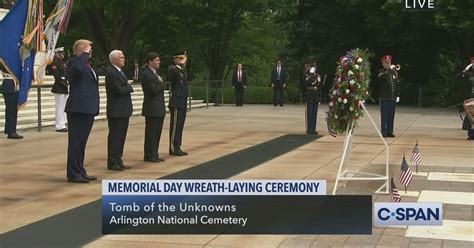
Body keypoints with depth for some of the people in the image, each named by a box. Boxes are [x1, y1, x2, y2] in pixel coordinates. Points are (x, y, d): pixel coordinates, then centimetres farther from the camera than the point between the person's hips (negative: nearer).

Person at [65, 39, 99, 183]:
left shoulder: (86, 65, 20)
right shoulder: (74, 62, -10)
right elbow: (77, 69, -35)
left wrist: (95, 107, 22)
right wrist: (85, 55, -19)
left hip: (88, 109, 10)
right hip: (78, 109, -10)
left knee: (81, 142, 14)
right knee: (76, 141, -6)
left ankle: (80, 172, 21)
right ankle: (73, 174, -2)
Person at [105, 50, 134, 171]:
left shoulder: (120, 72, 17)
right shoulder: (111, 73, -15)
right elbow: (119, 89, -22)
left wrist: (127, 86, 0)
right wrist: (129, 87, -6)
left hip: (123, 111, 10)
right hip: (116, 111, -10)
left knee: (121, 137, 12)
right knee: (115, 136, -4)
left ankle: (118, 161, 19)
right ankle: (112, 163, 2)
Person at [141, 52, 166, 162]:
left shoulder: (155, 73, 18)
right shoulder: (146, 74, -14)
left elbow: (161, 88, 17)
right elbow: (154, 90, -20)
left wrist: (160, 84, -1)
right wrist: (161, 84, -6)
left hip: (159, 109, 9)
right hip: (152, 109, -9)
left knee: (157, 133, 12)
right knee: (151, 133, -3)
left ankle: (154, 155, 19)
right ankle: (149, 156, 3)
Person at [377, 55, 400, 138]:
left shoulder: (395, 72, 14)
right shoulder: (381, 72, 0)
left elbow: (397, 84, 16)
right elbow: (381, 77, -24)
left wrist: (398, 95, 11)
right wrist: (389, 70, -27)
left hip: (392, 98, 4)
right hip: (384, 97, -4)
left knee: (391, 115, 6)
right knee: (384, 115, -4)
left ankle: (389, 131, 12)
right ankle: (384, 132, 0)